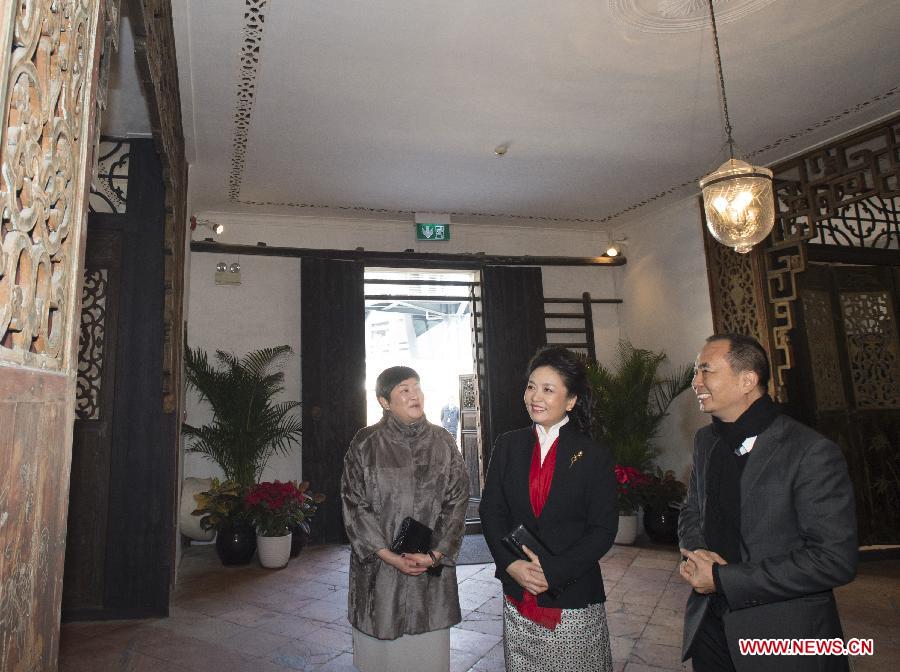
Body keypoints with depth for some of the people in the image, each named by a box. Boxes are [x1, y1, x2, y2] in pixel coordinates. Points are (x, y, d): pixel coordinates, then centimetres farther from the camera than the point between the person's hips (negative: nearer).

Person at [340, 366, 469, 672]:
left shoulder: (442, 442, 1)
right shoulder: (365, 444, -4)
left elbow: (457, 501, 0)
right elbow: (354, 504, -5)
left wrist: (436, 554, -10)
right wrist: (388, 555, -12)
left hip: (433, 565, 1)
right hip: (379, 566, -1)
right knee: (381, 647, 8)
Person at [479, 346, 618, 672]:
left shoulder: (593, 455, -5)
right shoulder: (508, 446, 2)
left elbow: (603, 529, -7)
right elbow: (491, 511, 3)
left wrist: (552, 572, -14)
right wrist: (511, 564, -11)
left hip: (573, 594, -2)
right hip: (517, 596, 3)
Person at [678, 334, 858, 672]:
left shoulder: (811, 452, -18)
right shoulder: (705, 441, 3)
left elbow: (835, 559, -21)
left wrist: (723, 578, -21)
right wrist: (696, 551, -11)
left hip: (785, 641, -5)